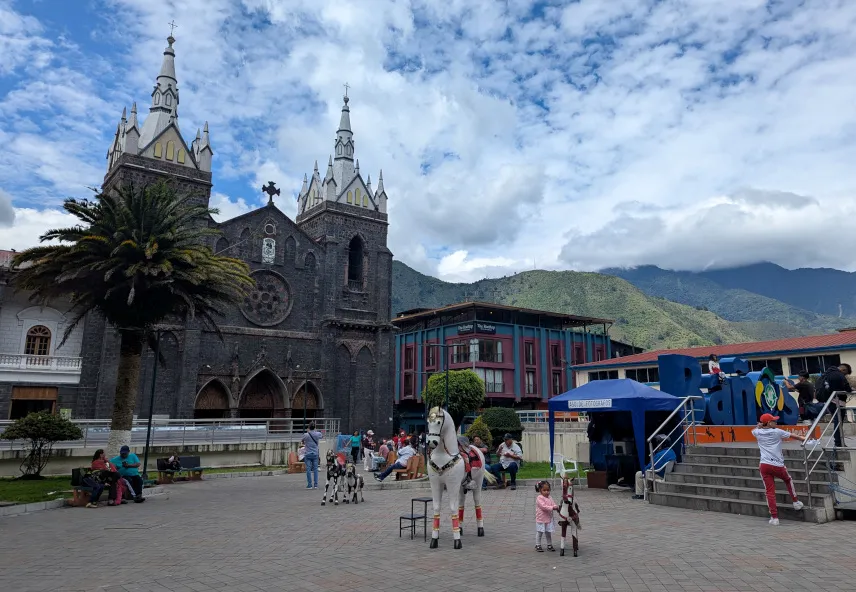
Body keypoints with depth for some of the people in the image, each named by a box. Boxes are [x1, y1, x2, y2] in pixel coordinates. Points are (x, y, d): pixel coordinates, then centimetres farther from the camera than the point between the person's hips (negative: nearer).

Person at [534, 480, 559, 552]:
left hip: (549, 519, 6)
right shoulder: (539, 498, -15)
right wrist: (552, 508, -28)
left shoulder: (549, 498, 8)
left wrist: (556, 507, -21)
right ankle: (538, 545, 14)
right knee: (539, 532, 4)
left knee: (548, 532, 15)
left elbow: (553, 504, 1)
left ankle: (549, 545, 27)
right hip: (541, 519, -6)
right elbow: (543, 506, -25)